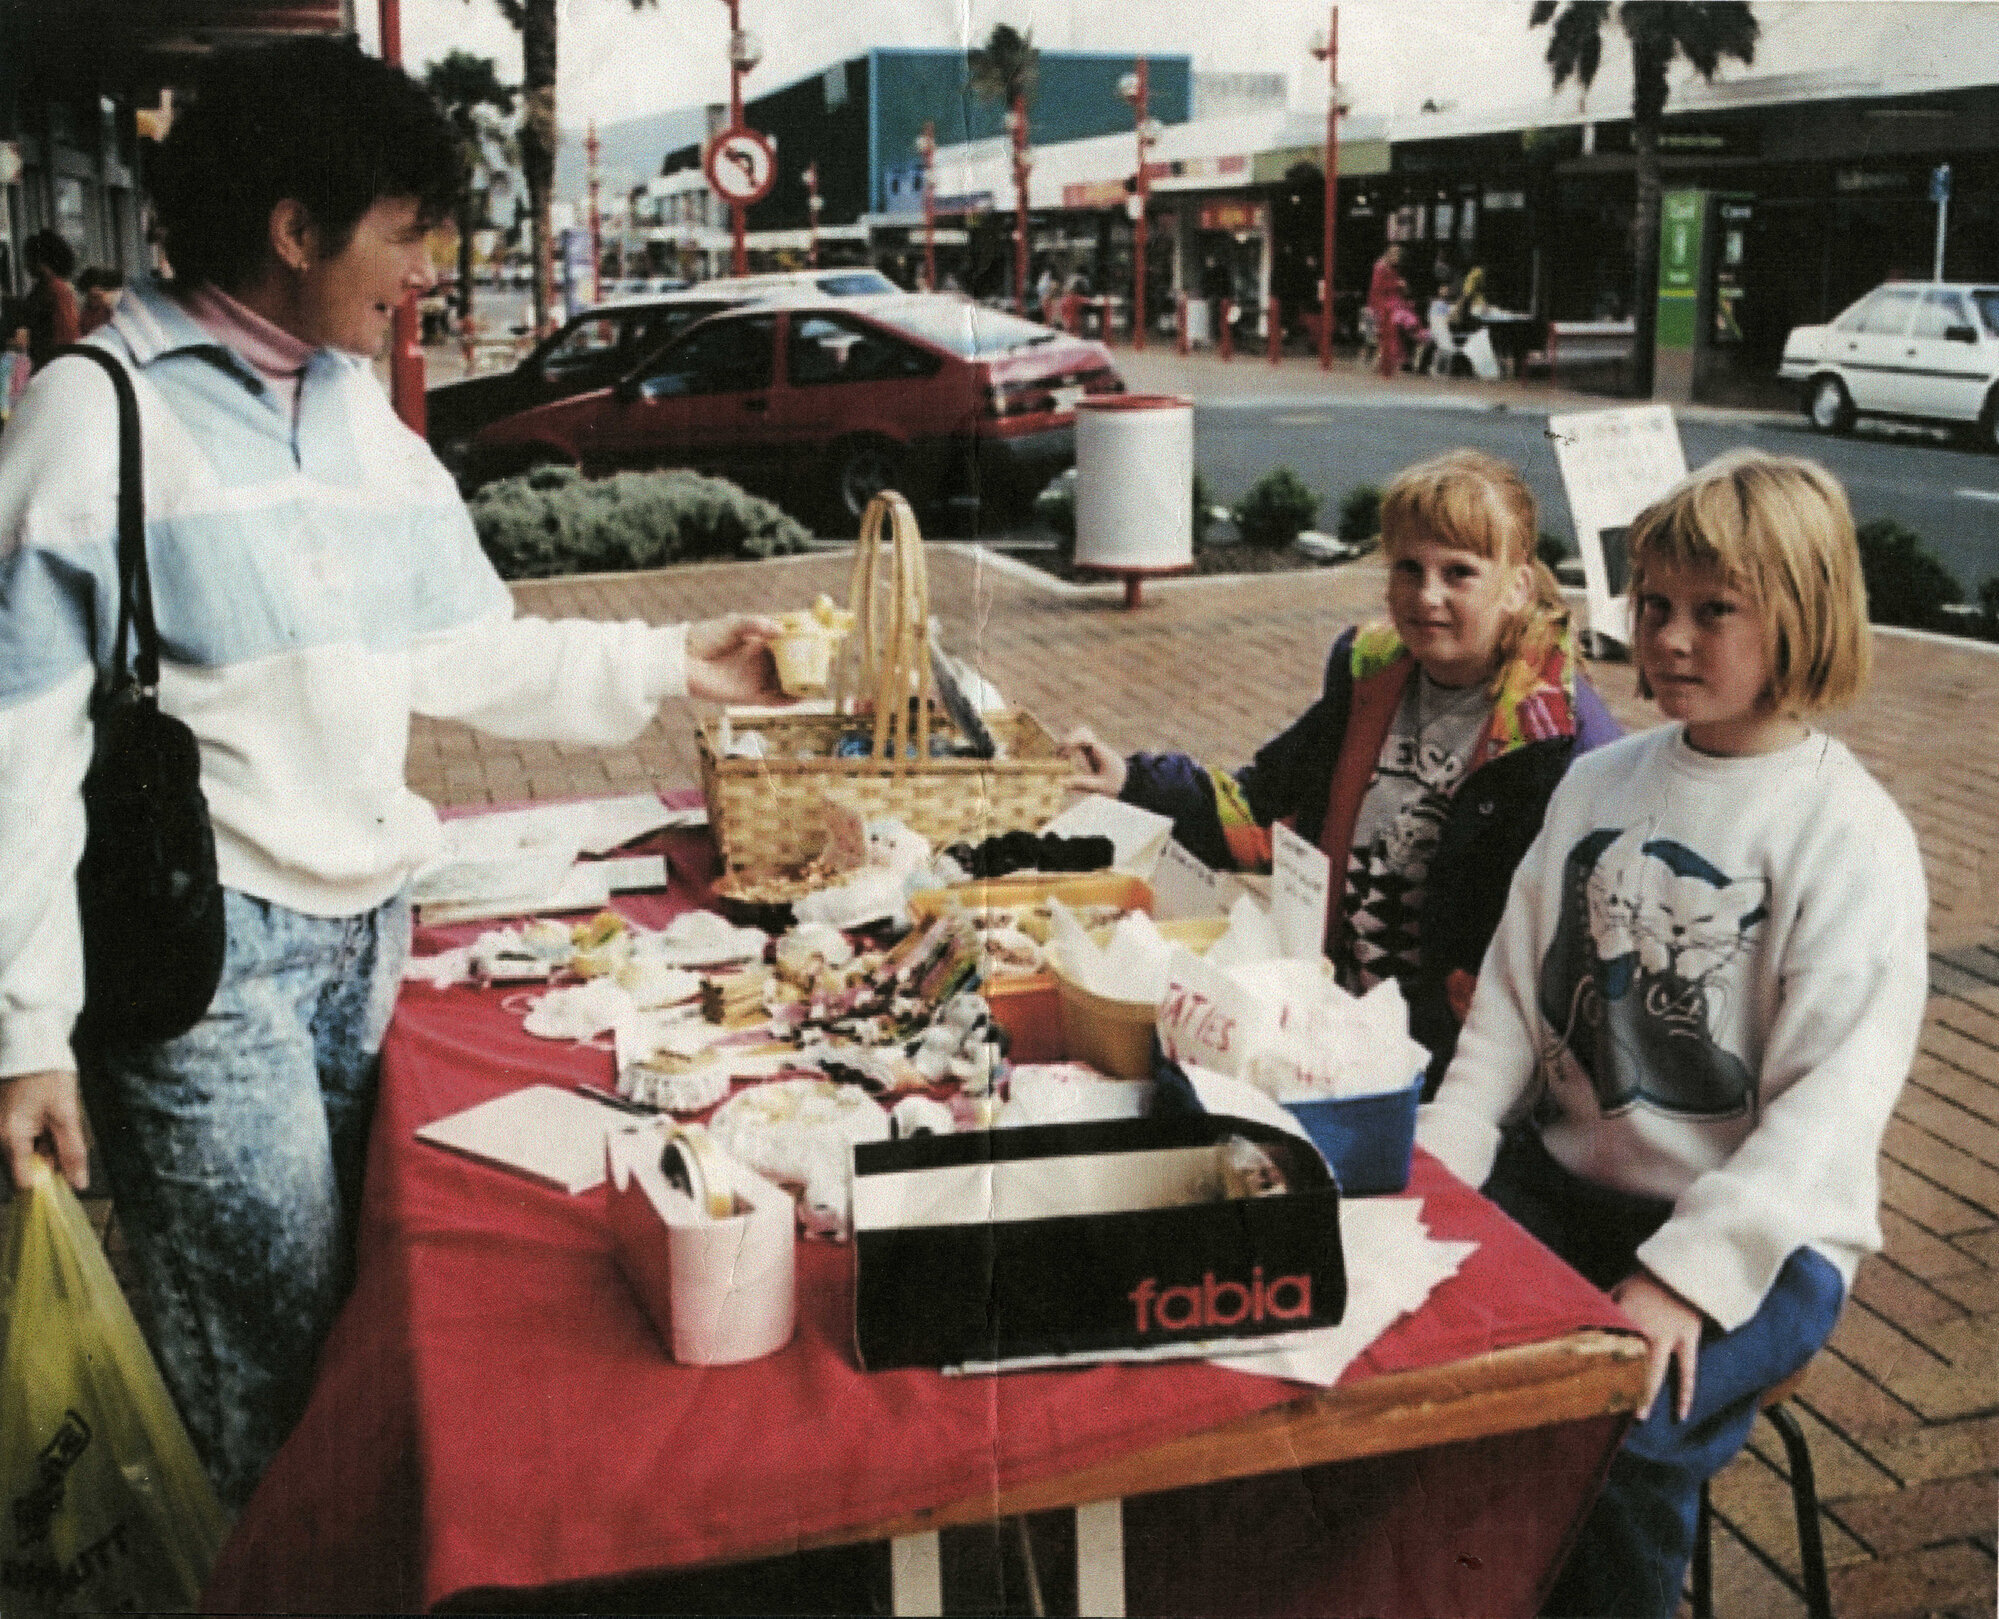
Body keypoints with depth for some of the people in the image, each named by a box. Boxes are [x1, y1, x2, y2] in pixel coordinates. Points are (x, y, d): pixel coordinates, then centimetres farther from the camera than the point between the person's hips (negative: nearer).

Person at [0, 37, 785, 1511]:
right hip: (204, 952, -6)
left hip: (369, 925, 7)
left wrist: (671, 664, 8)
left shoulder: (360, 408, 12)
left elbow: (461, 655, 16)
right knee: (285, 1366, 1)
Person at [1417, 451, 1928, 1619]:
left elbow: (1831, 1101, -15)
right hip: (1565, 1177, 5)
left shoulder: (1852, 836, -10)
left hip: (1756, 1233, -5)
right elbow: (1513, 997, 8)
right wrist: (1436, 1169, -5)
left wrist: (1686, 1274, -23)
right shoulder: (1600, 786, 8)